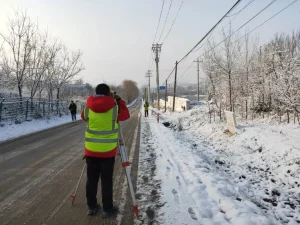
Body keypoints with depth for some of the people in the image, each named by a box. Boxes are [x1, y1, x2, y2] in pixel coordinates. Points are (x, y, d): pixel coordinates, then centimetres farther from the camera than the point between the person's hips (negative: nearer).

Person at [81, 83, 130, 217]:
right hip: (108, 151, -2)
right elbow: (126, 115, 10)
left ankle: (91, 207, 25)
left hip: (91, 150, 3)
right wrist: (120, 101, 19)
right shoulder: (115, 108, -9)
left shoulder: (88, 107, -2)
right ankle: (107, 208, 17)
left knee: (91, 179, 13)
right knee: (106, 180, 7)